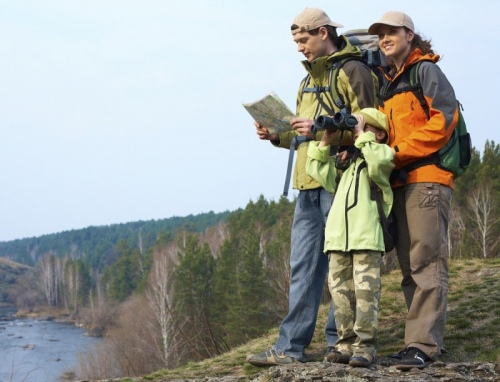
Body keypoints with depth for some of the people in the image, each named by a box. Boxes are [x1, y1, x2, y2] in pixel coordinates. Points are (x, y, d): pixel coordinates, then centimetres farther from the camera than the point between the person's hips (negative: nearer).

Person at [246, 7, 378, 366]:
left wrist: (321, 129, -17)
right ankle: (291, 346, 3)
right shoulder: (309, 79, 24)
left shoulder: (353, 71, -3)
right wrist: (277, 135, 9)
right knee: (303, 266, 4)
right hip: (308, 184, 8)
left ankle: (339, 341, 6)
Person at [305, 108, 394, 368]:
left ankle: (365, 345, -5)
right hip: (338, 236, 6)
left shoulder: (382, 152, 5)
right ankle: (346, 343, 13)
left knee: (365, 290, -8)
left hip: (366, 236, -6)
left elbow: (377, 164, -18)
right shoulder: (345, 159, 23)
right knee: (341, 290, 6)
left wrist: (363, 136, -7)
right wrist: (324, 140, 11)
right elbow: (316, 170, 19)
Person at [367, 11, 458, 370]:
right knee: (410, 266, 7)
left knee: (427, 263, -10)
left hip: (427, 178, -8)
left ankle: (424, 343, -13)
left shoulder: (426, 71, -1)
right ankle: (426, 338, 11)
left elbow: (443, 119, -12)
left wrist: (398, 152, -15)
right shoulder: (388, 84, 22)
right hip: (400, 182, 8)